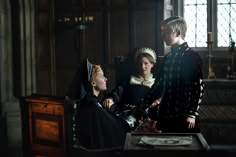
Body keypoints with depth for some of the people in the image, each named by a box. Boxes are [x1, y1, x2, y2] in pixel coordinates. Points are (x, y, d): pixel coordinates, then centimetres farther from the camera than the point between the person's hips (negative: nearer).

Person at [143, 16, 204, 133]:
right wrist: (143, 105, 17)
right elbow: (159, 85, 19)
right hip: (166, 116, 7)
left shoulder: (192, 57, -8)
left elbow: (198, 88, -12)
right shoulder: (167, 57, 12)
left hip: (184, 118, -7)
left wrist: (192, 114, -17)